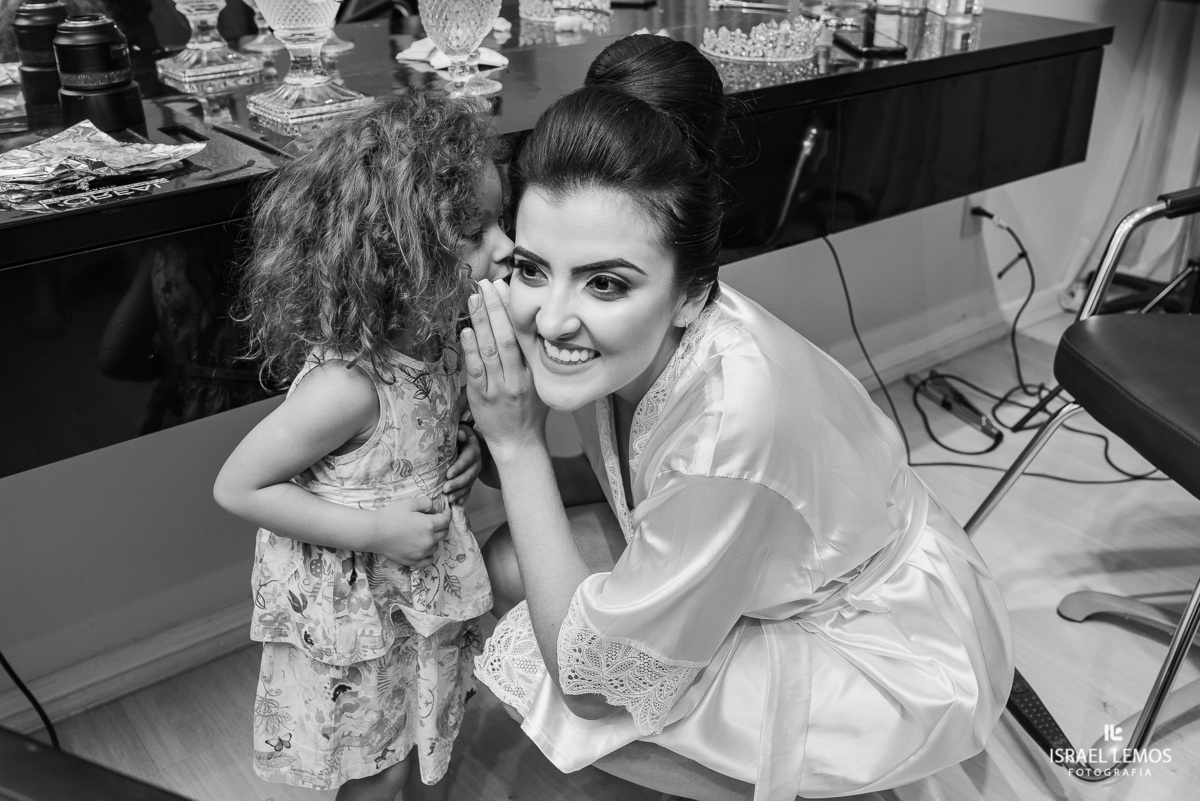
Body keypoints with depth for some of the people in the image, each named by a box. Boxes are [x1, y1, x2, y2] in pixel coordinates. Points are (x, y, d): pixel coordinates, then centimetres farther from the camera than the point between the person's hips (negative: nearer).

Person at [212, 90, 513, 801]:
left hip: (416, 584, 7)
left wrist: (467, 447, -9)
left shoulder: (433, 334, -10)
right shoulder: (346, 384, -34)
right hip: (353, 608, -7)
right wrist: (372, 531, -26)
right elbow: (238, 487, -23)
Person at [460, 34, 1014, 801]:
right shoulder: (633, 340, -18)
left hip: (900, 666, -7)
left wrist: (517, 444, -27)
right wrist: (514, 459, -14)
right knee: (511, 566, -2)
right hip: (775, 590, 7)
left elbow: (590, 677, -26)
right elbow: (625, 480, 3)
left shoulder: (733, 423, -38)